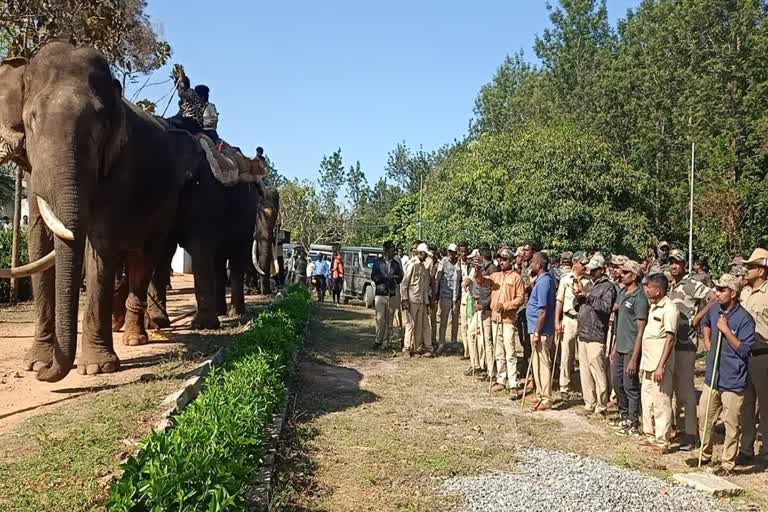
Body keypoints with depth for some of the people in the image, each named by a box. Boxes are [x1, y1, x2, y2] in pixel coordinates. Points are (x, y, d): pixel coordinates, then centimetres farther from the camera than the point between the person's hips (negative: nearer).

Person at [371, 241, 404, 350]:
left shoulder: (396, 263, 12)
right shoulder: (378, 262, 4)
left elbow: (400, 278, 12)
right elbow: (373, 276, -3)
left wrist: (396, 279, -11)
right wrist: (388, 277, -11)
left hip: (392, 295, 3)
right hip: (380, 294, -3)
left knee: (389, 320, 2)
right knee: (380, 319, -6)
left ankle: (386, 342, 9)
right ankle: (378, 340, 7)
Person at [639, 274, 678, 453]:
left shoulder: (669, 309, -15)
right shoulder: (653, 307, 13)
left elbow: (670, 339, -19)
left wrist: (660, 366, -23)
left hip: (659, 366, -9)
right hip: (647, 364, 9)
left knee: (661, 403, -2)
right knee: (647, 400, 16)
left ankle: (662, 441, 7)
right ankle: (650, 435, 27)